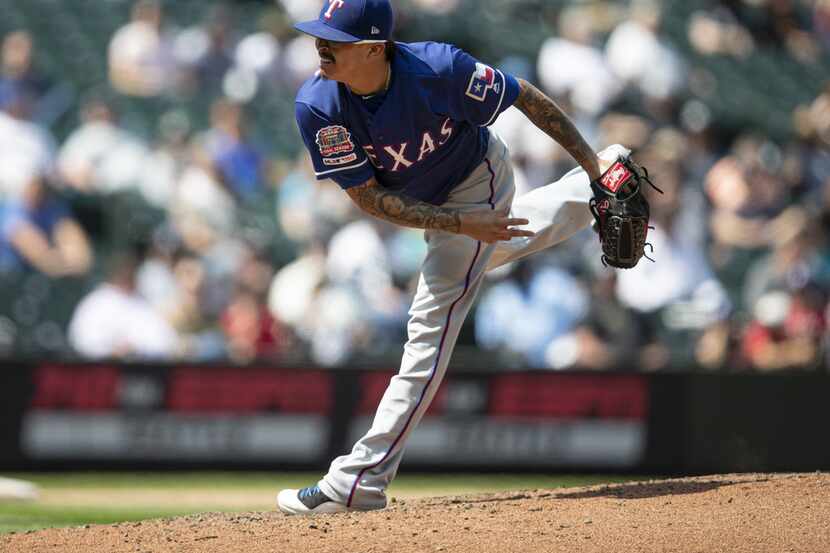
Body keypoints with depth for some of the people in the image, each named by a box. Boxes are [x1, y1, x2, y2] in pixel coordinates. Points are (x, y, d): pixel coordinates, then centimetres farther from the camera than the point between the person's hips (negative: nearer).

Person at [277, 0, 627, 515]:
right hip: (437, 205, 6)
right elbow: (368, 196, -23)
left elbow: (527, 97, -22)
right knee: (495, 248, 35)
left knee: (433, 320, -14)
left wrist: (591, 162, -17)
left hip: (478, 179, -5)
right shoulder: (317, 107, -29)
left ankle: (360, 482, -14)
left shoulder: (439, 69, -37)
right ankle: (590, 193, 60)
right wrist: (459, 223, -32)